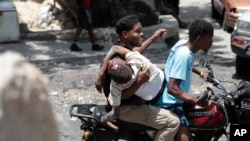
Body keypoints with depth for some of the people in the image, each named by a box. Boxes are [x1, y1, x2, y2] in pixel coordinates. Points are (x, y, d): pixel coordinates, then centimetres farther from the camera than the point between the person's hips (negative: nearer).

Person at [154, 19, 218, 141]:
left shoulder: (183, 43, 1)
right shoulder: (184, 54, -27)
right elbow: (172, 88, -34)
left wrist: (200, 73, 25)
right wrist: (200, 102, -37)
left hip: (173, 100, 11)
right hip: (170, 104, -11)